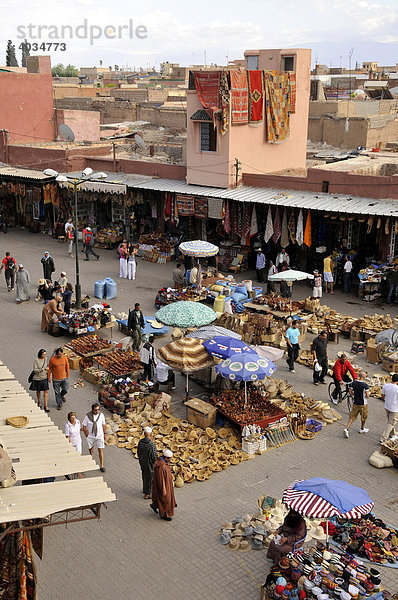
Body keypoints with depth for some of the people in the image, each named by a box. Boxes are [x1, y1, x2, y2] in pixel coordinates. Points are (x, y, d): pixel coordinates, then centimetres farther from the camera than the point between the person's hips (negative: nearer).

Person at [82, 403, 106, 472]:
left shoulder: (101, 415, -13)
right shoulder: (88, 416, -18)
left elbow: (103, 425, 2)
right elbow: (84, 427, -8)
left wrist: (104, 434, 10)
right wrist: (87, 436, -7)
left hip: (99, 436, 0)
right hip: (90, 436, 0)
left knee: (100, 450, -1)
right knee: (91, 448, 21)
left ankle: (102, 466, 8)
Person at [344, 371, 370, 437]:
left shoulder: (354, 383, -6)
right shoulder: (365, 385, -20)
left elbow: (351, 393, 1)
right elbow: (367, 396, -18)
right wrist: (369, 393, 3)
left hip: (355, 403, 4)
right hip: (363, 404, -4)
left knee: (352, 417, 10)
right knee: (364, 417, 21)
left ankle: (347, 429, -5)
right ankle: (362, 429, 37)